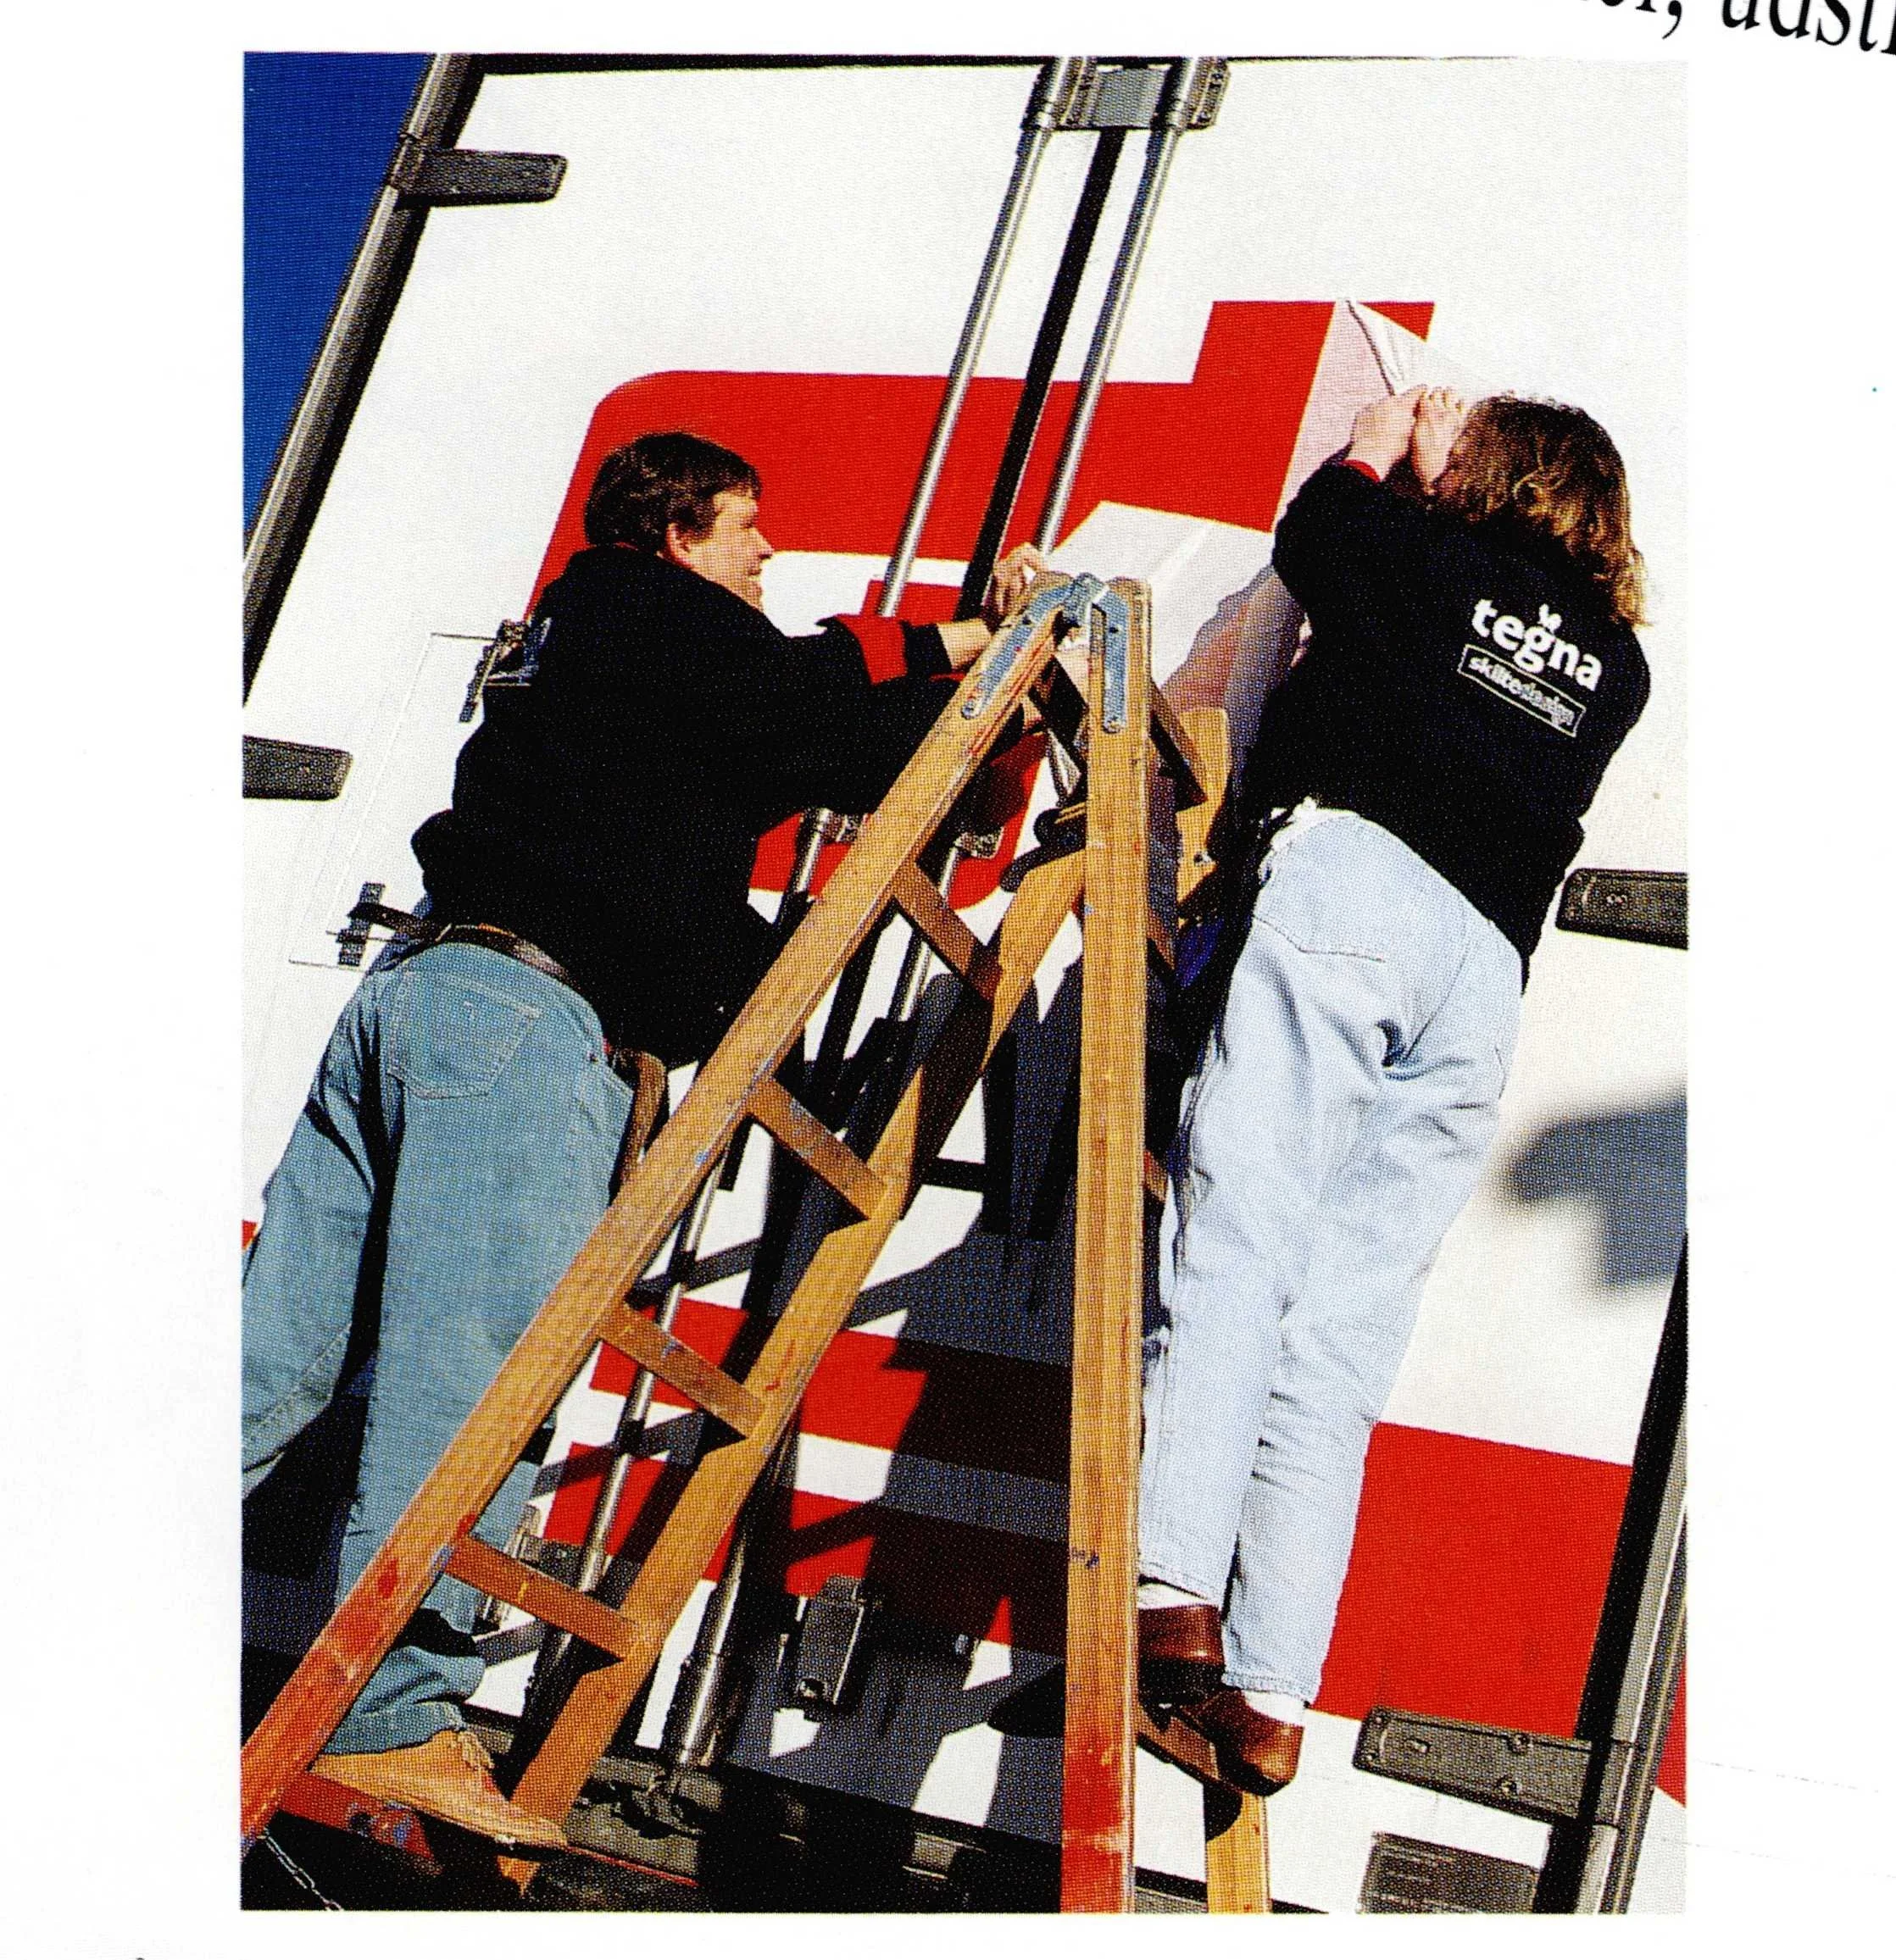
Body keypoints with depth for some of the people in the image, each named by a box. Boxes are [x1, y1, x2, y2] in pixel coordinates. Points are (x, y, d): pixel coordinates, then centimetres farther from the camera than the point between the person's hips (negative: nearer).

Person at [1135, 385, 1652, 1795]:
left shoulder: (1434, 559, 16)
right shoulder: (1616, 666, 26)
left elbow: (1312, 537, 32)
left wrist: (1379, 450, 53)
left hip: (1354, 875, -4)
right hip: (1488, 965, 4)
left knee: (1238, 1236, -14)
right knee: (1347, 1330, -2)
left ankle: (1179, 1586, -32)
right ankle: (1273, 1696, -11)